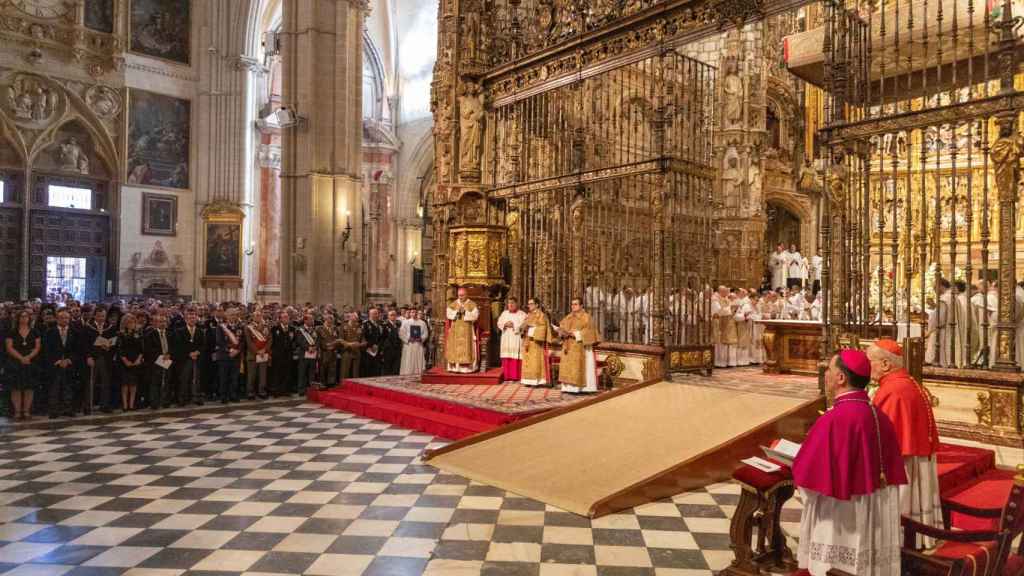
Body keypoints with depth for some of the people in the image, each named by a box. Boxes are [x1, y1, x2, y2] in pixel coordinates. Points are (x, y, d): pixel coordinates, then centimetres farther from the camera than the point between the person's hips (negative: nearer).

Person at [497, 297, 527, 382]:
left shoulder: (522, 314, 1)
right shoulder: (504, 313, 15)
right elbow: (499, 323, 10)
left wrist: (514, 325, -15)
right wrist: (505, 324, -9)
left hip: (517, 339, -4)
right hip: (506, 339, 4)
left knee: (516, 358, -8)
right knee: (507, 358, 0)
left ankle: (516, 376, -5)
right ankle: (507, 376, 4)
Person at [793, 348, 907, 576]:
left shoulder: (833, 420, -22)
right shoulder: (880, 417, 3)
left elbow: (807, 474, -20)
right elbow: (892, 474, 9)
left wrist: (798, 464, 1)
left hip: (840, 528, -8)